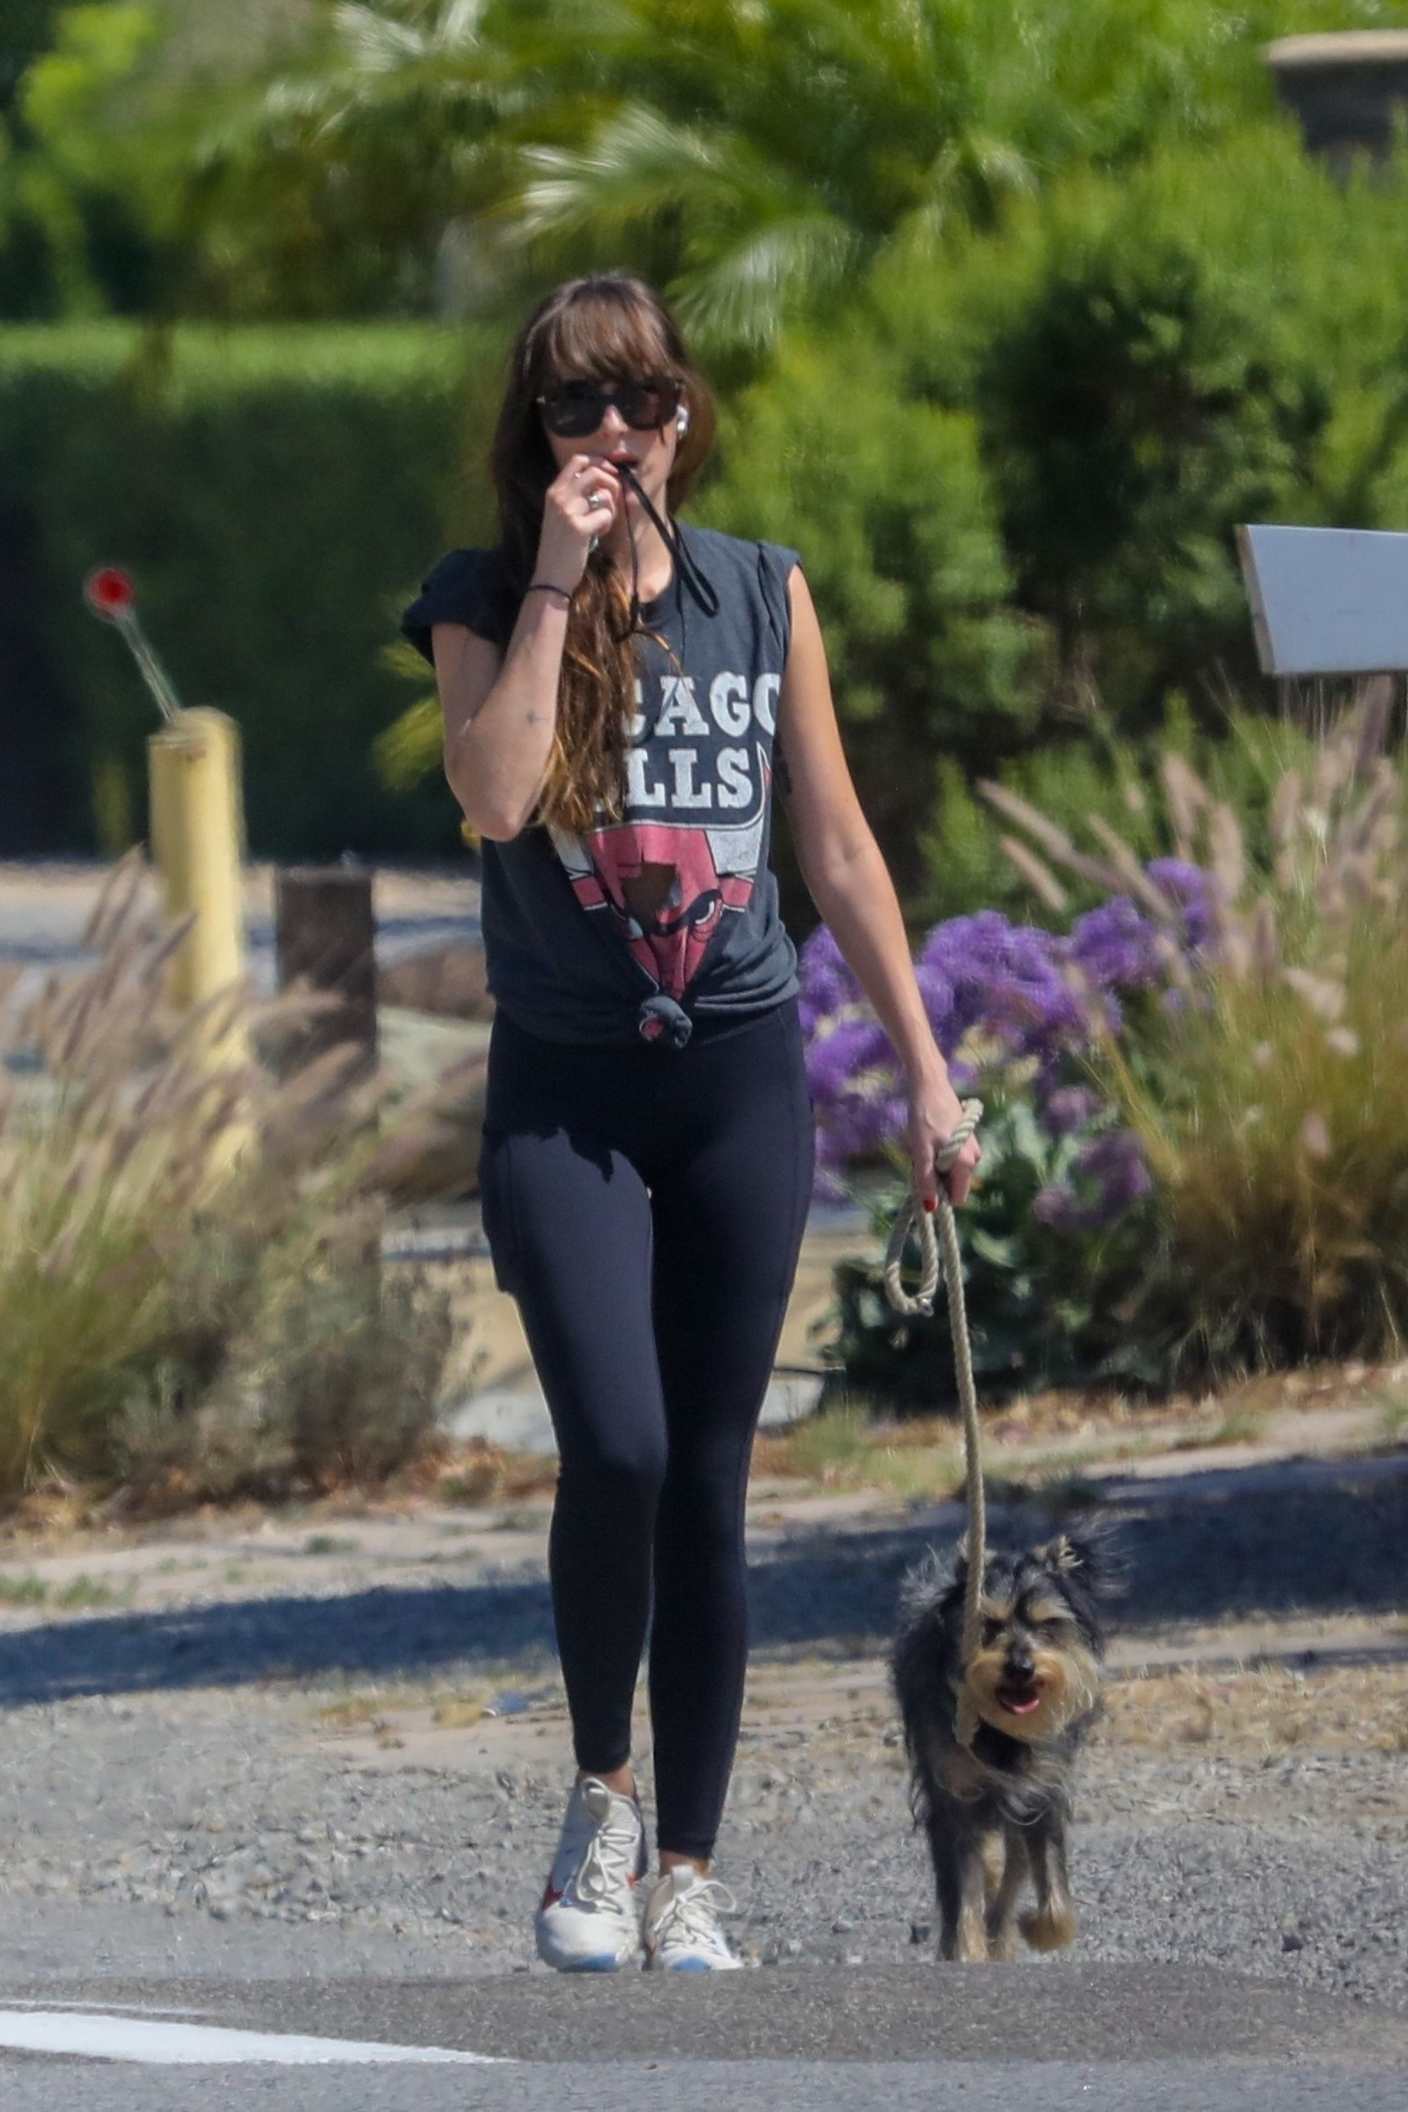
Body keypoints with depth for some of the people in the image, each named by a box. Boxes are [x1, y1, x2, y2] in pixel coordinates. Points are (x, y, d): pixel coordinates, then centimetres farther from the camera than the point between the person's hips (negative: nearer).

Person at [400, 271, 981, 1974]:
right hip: (563, 1086, -2)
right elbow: (494, 794, -22)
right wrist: (560, 576, -18)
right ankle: (599, 1787, 7)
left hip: (741, 1081, 2)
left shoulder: (762, 593, 4)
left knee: (709, 1483, 4)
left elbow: (839, 849, 10)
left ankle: (688, 1869, 13)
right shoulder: (485, 601, -2)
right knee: (616, 1451, -18)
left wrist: (924, 1071, 9)